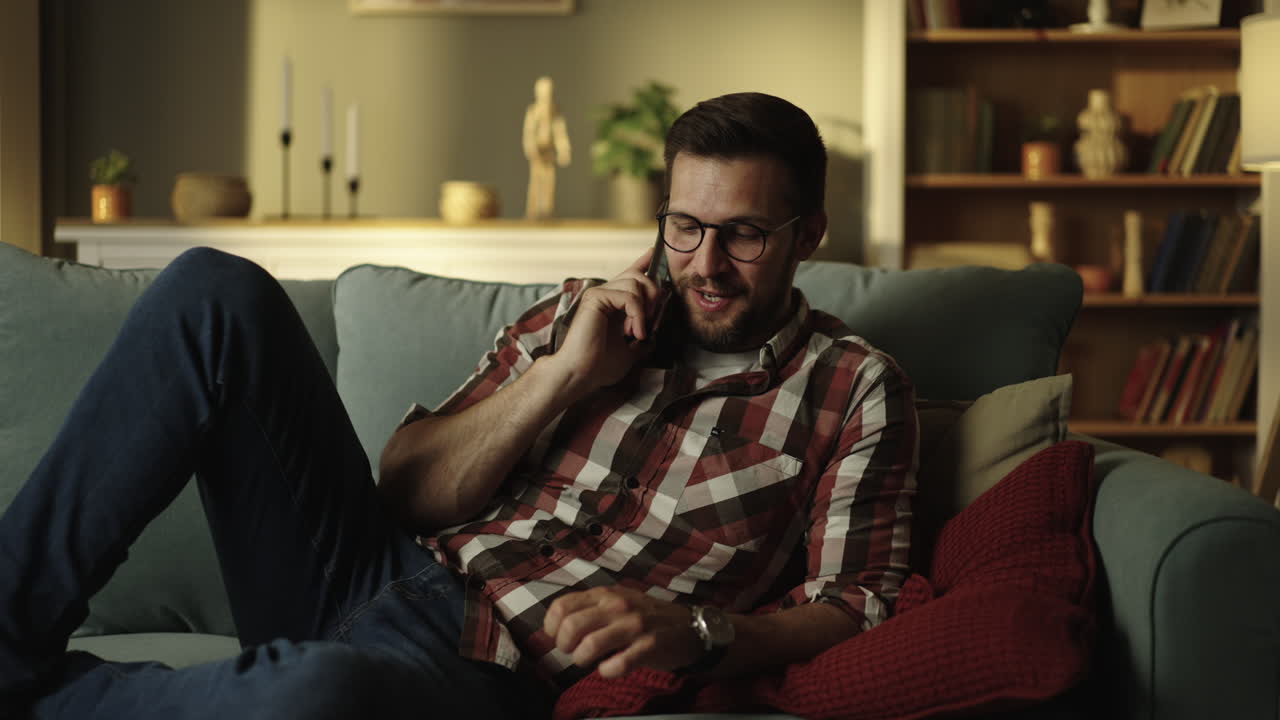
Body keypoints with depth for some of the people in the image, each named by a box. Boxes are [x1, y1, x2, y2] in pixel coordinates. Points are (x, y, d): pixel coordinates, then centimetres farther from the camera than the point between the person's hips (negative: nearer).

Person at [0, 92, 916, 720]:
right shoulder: (584, 312, 16)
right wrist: (559, 376, -2)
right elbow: (405, 492, 11)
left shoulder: (855, 389, 7)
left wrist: (694, 632, -19)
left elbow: (855, 609, -1)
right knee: (218, 293, -14)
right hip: (379, 579, 5)